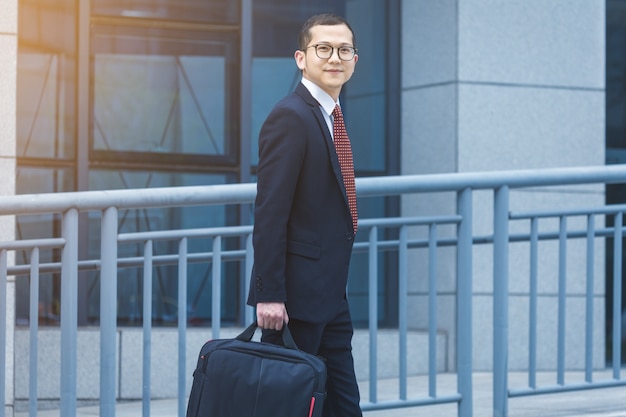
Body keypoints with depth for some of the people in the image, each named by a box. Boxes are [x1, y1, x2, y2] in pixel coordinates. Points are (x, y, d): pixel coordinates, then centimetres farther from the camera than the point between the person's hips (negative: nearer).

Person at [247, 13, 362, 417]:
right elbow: (269, 214, -18)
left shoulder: (328, 116, 17)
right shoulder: (291, 117, -13)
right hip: (296, 297, -9)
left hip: (329, 298, 9)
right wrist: (268, 294, -22)